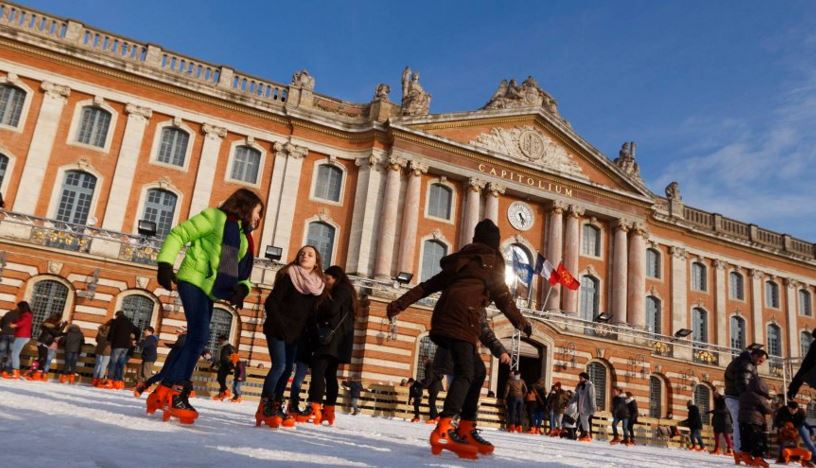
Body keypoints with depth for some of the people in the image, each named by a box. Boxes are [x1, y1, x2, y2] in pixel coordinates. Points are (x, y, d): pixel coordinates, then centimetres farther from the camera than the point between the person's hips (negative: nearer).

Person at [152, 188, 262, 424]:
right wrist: (165, 264, -17)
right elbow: (179, 234, -7)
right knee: (200, 336, -17)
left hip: (209, 290, 8)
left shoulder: (245, 238, 18)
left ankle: (164, 391, 15)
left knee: (196, 338, 7)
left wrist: (242, 288, -7)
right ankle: (174, 391, -13)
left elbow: (241, 271, 15)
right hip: (193, 281, -8)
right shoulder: (216, 217, -3)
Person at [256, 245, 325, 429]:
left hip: (296, 334, 5)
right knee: (279, 365, -16)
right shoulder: (288, 276, -7)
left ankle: (276, 406, 13)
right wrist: (280, 325, -19)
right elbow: (271, 302, -12)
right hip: (277, 330, -5)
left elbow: (312, 313, 11)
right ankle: (264, 406, -8)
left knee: (287, 370, 5)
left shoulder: (318, 285, 7)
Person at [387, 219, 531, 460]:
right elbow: (502, 297, 13)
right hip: (460, 318, -7)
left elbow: (429, 284, 23)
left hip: (446, 319, 7)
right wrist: (521, 323, 26)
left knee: (478, 370, 13)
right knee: (465, 373, -17)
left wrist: (400, 304, 21)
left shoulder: (462, 260, 28)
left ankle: (466, 430, 11)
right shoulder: (491, 260, 11)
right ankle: (443, 430, -34)